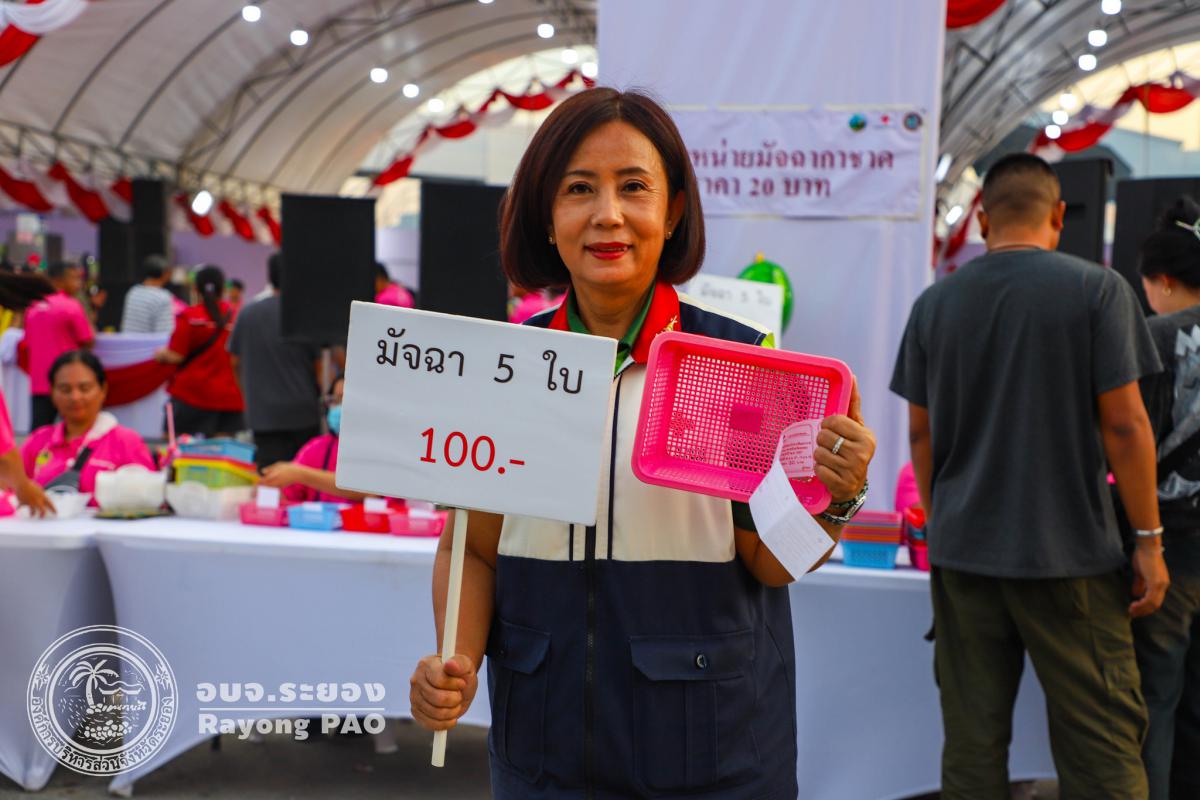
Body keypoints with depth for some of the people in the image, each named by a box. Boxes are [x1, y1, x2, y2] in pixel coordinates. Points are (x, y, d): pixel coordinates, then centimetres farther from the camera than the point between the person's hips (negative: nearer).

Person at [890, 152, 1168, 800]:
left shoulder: (934, 303, 4)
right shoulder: (1098, 290, -6)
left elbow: (920, 432, 8)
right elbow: (1124, 424, -9)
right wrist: (1149, 539, -1)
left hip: (961, 551, 4)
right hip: (1068, 553, -3)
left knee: (972, 736, 10)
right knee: (1101, 745, 6)